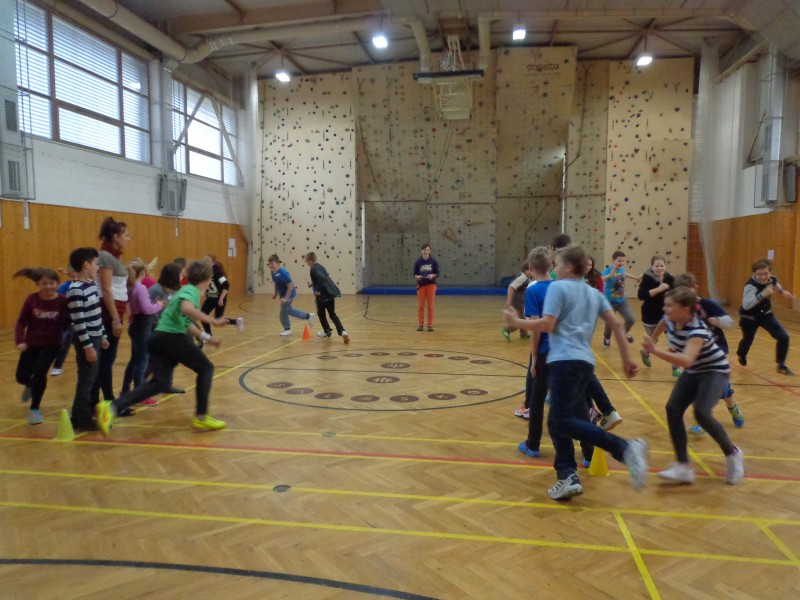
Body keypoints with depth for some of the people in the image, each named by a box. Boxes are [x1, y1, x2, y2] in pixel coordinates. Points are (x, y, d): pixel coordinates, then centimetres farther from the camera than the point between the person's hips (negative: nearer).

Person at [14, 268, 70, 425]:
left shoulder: (63, 301, -14)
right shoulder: (31, 300, -10)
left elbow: (69, 322, -7)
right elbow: (21, 322, -6)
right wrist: (19, 341, -17)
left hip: (52, 344, -3)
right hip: (31, 343, 3)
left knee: (39, 374, -13)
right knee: (21, 377, 6)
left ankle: (34, 409, 9)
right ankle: (30, 386, 47)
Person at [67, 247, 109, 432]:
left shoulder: (92, 284, 10)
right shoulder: (76, 291, -18)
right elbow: (78, 322, -20)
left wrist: (103, 336, 18)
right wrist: (87, 346, -19)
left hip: (95, 338, 9)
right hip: (85, 341, -9)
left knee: (92, 378, 15)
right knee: (86, 380, -1)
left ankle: (81, 416, 26)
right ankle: (82, 420, 9)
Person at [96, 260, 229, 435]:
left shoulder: (186, 290, 23)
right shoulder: (192, 290, -5)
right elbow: (186, 308, -29)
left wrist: (206, 337, 35)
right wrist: (213, 321, -26)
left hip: (158, 338, 8)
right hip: (173, 337, -8)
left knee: (160, 383, 4)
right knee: (206, 369, 9)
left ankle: (112, 407, -11)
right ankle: (201, 417, 9)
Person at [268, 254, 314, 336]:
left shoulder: (283, 273, -29)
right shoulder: (273, 272, -5)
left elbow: (290, 286, -26)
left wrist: (286, 298, -26)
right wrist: (276, 293, 12)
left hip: (289, 294, -9)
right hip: (283, 294, 9)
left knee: (283, 312, 1)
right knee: (288, 310, 21)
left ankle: (287, 329, 23)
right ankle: (308, 316, 33)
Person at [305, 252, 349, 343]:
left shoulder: (313, 269, -12)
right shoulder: (320, 266, 17)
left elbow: (321, 278, -29)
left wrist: (318, 290, -23)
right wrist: (314, 284, 31)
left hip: (323, 294, -8)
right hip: (331, 292, 8)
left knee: (321, 313, 17)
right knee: (332, 314, 11)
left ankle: (327, 331, 26)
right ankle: (342, 332, -8)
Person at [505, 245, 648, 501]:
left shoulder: (558, 287, -1)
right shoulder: (594, 293, 20)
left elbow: (547, 325, -10)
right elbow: (616, 324, 14)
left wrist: (517, 322, 3)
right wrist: (626, 359, 17)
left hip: (565, 361, -8)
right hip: (585, 362, 8)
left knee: (564, 421, -9)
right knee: (558, 422, 13)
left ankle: (626, 449, -18)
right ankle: (568, 476, 5)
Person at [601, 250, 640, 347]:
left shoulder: (621, 269, -1)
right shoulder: (608, 270, -19)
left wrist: (636, 278, 39)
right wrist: (611, 274, -52)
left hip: (622, 301, 5)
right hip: (610, 301, -5)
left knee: (630, 319, -6)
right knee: (609, 323, 1)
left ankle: (626, 332, 28)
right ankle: (607, 338, 34)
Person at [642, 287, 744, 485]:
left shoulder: (697, 330, -34)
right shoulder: (669, 320, -13)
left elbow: (687, 360, -50)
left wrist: (656, 351, -59)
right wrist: (652, 345, 25)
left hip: (715, 371, -7)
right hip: (693, 372, 7)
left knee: (701, 413, -26)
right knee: (672, 409, -10)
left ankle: (732, 454, 3)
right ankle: (683, 467, -7)